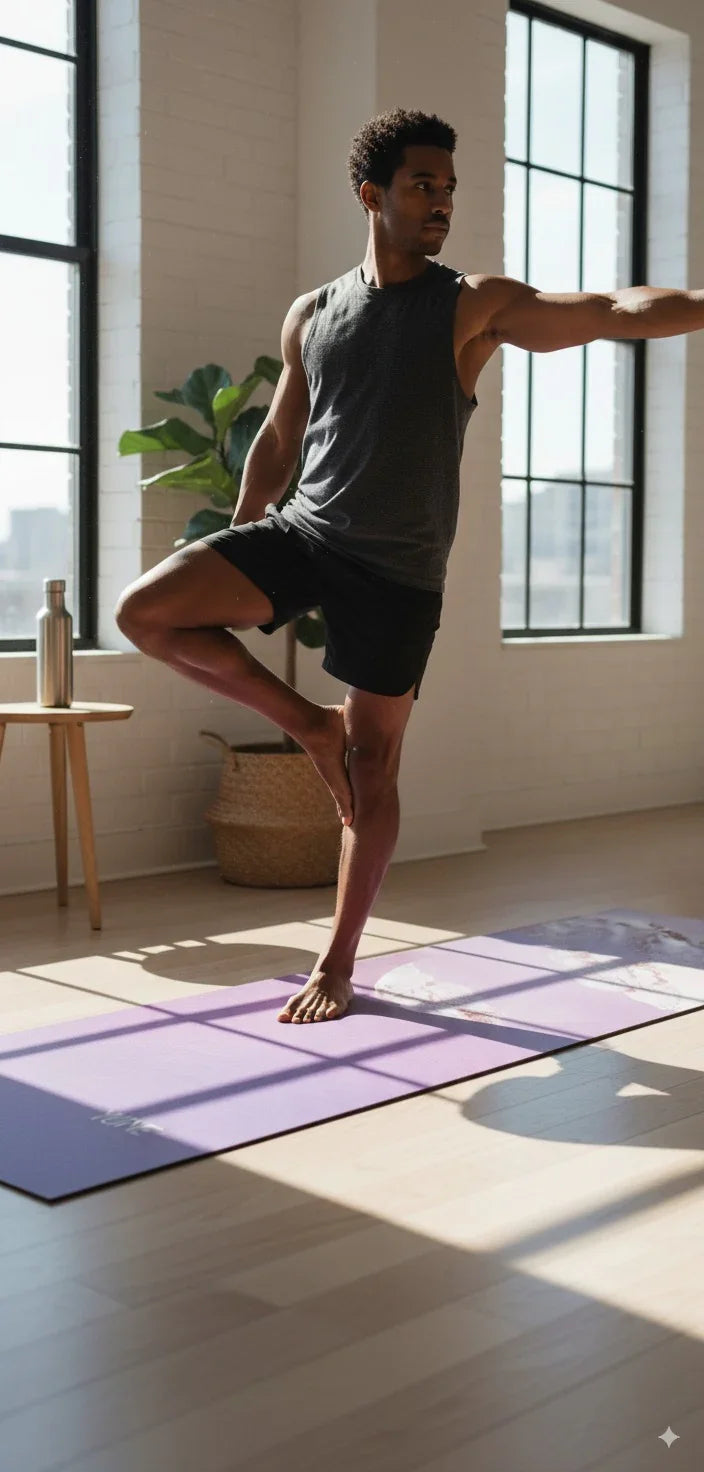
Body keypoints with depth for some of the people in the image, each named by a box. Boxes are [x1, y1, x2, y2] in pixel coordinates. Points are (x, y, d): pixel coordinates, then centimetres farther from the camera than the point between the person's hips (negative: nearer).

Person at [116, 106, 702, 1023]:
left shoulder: (473, 306, -1)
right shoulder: (312, 317, 9)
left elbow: (610, 312, -13)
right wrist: (232, 558, 17)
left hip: (398, 570, -3)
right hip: (300, 532, 3)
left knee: (374, 765, 1)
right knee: (147, 612, -16)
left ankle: (338, 967, 15)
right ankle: (305, 721, 3)